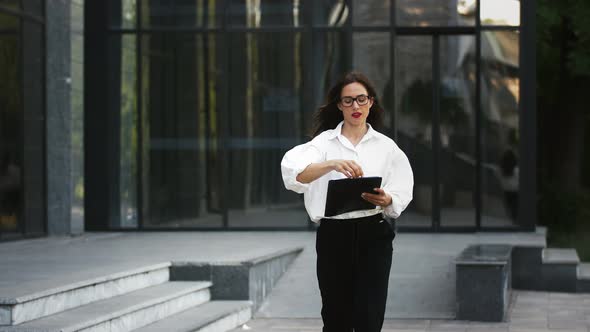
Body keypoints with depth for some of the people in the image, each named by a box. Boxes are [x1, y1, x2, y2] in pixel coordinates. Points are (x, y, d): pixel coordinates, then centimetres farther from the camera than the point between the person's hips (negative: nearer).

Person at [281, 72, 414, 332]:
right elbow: (295, 173, -19)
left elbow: (401, 196, 3)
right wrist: (332, 164, -36)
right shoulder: (324, 141, 1)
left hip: (373, 235, 0)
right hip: (334, 236, 0)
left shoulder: (386, 146, 7)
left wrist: (385, 200, -21)